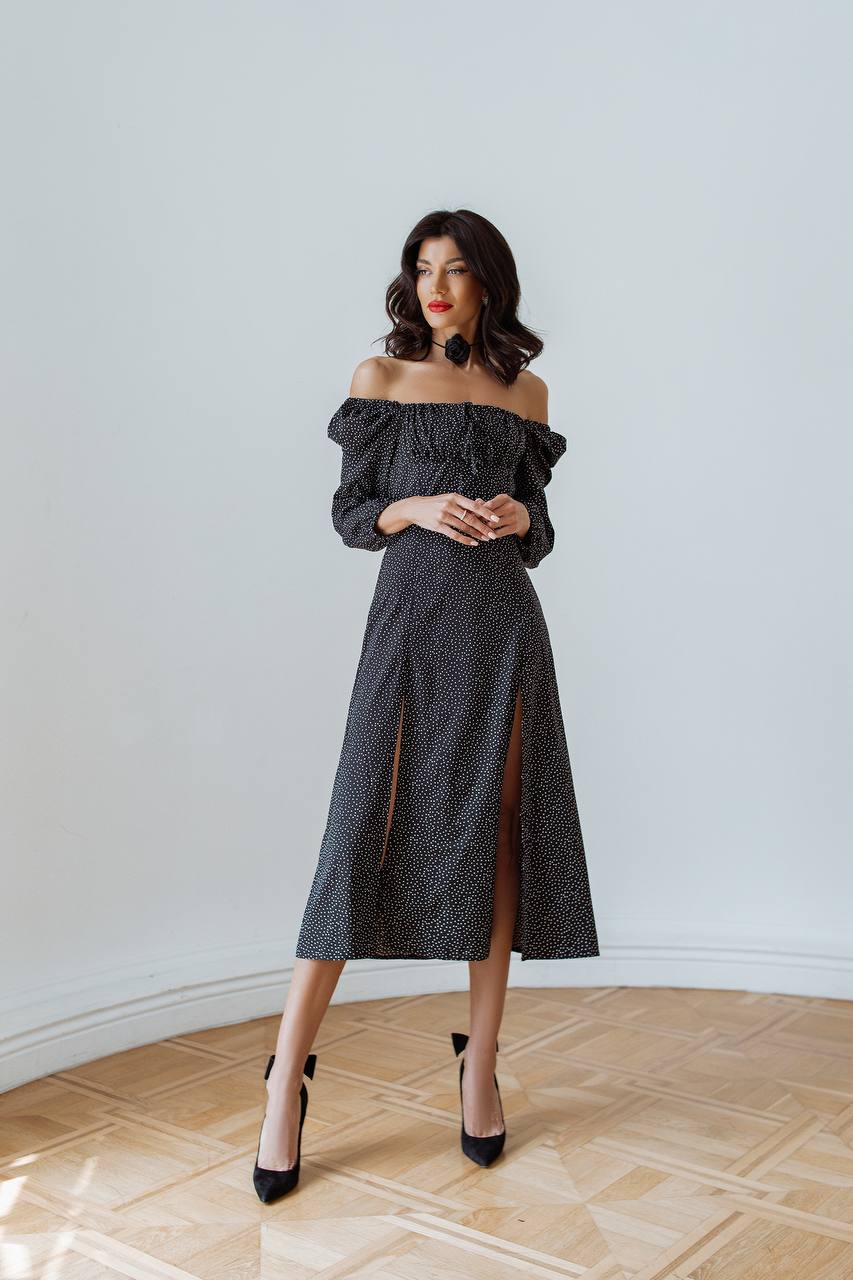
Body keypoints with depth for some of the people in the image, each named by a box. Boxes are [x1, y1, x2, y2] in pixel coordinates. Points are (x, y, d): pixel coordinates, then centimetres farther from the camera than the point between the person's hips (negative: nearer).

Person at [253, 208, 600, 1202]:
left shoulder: (526, 389, 13)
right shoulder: (380, 376, 8)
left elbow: (540, 536, 15)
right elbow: (348, 513, 6)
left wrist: (518, 515, -7)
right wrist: (417, 509, -12)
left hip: (505, 619, 3)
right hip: (413, 613, -2)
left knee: (497, 829, 2)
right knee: (364, 830, -9)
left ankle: (481, 1066, 14)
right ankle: (288, 1080, -2)